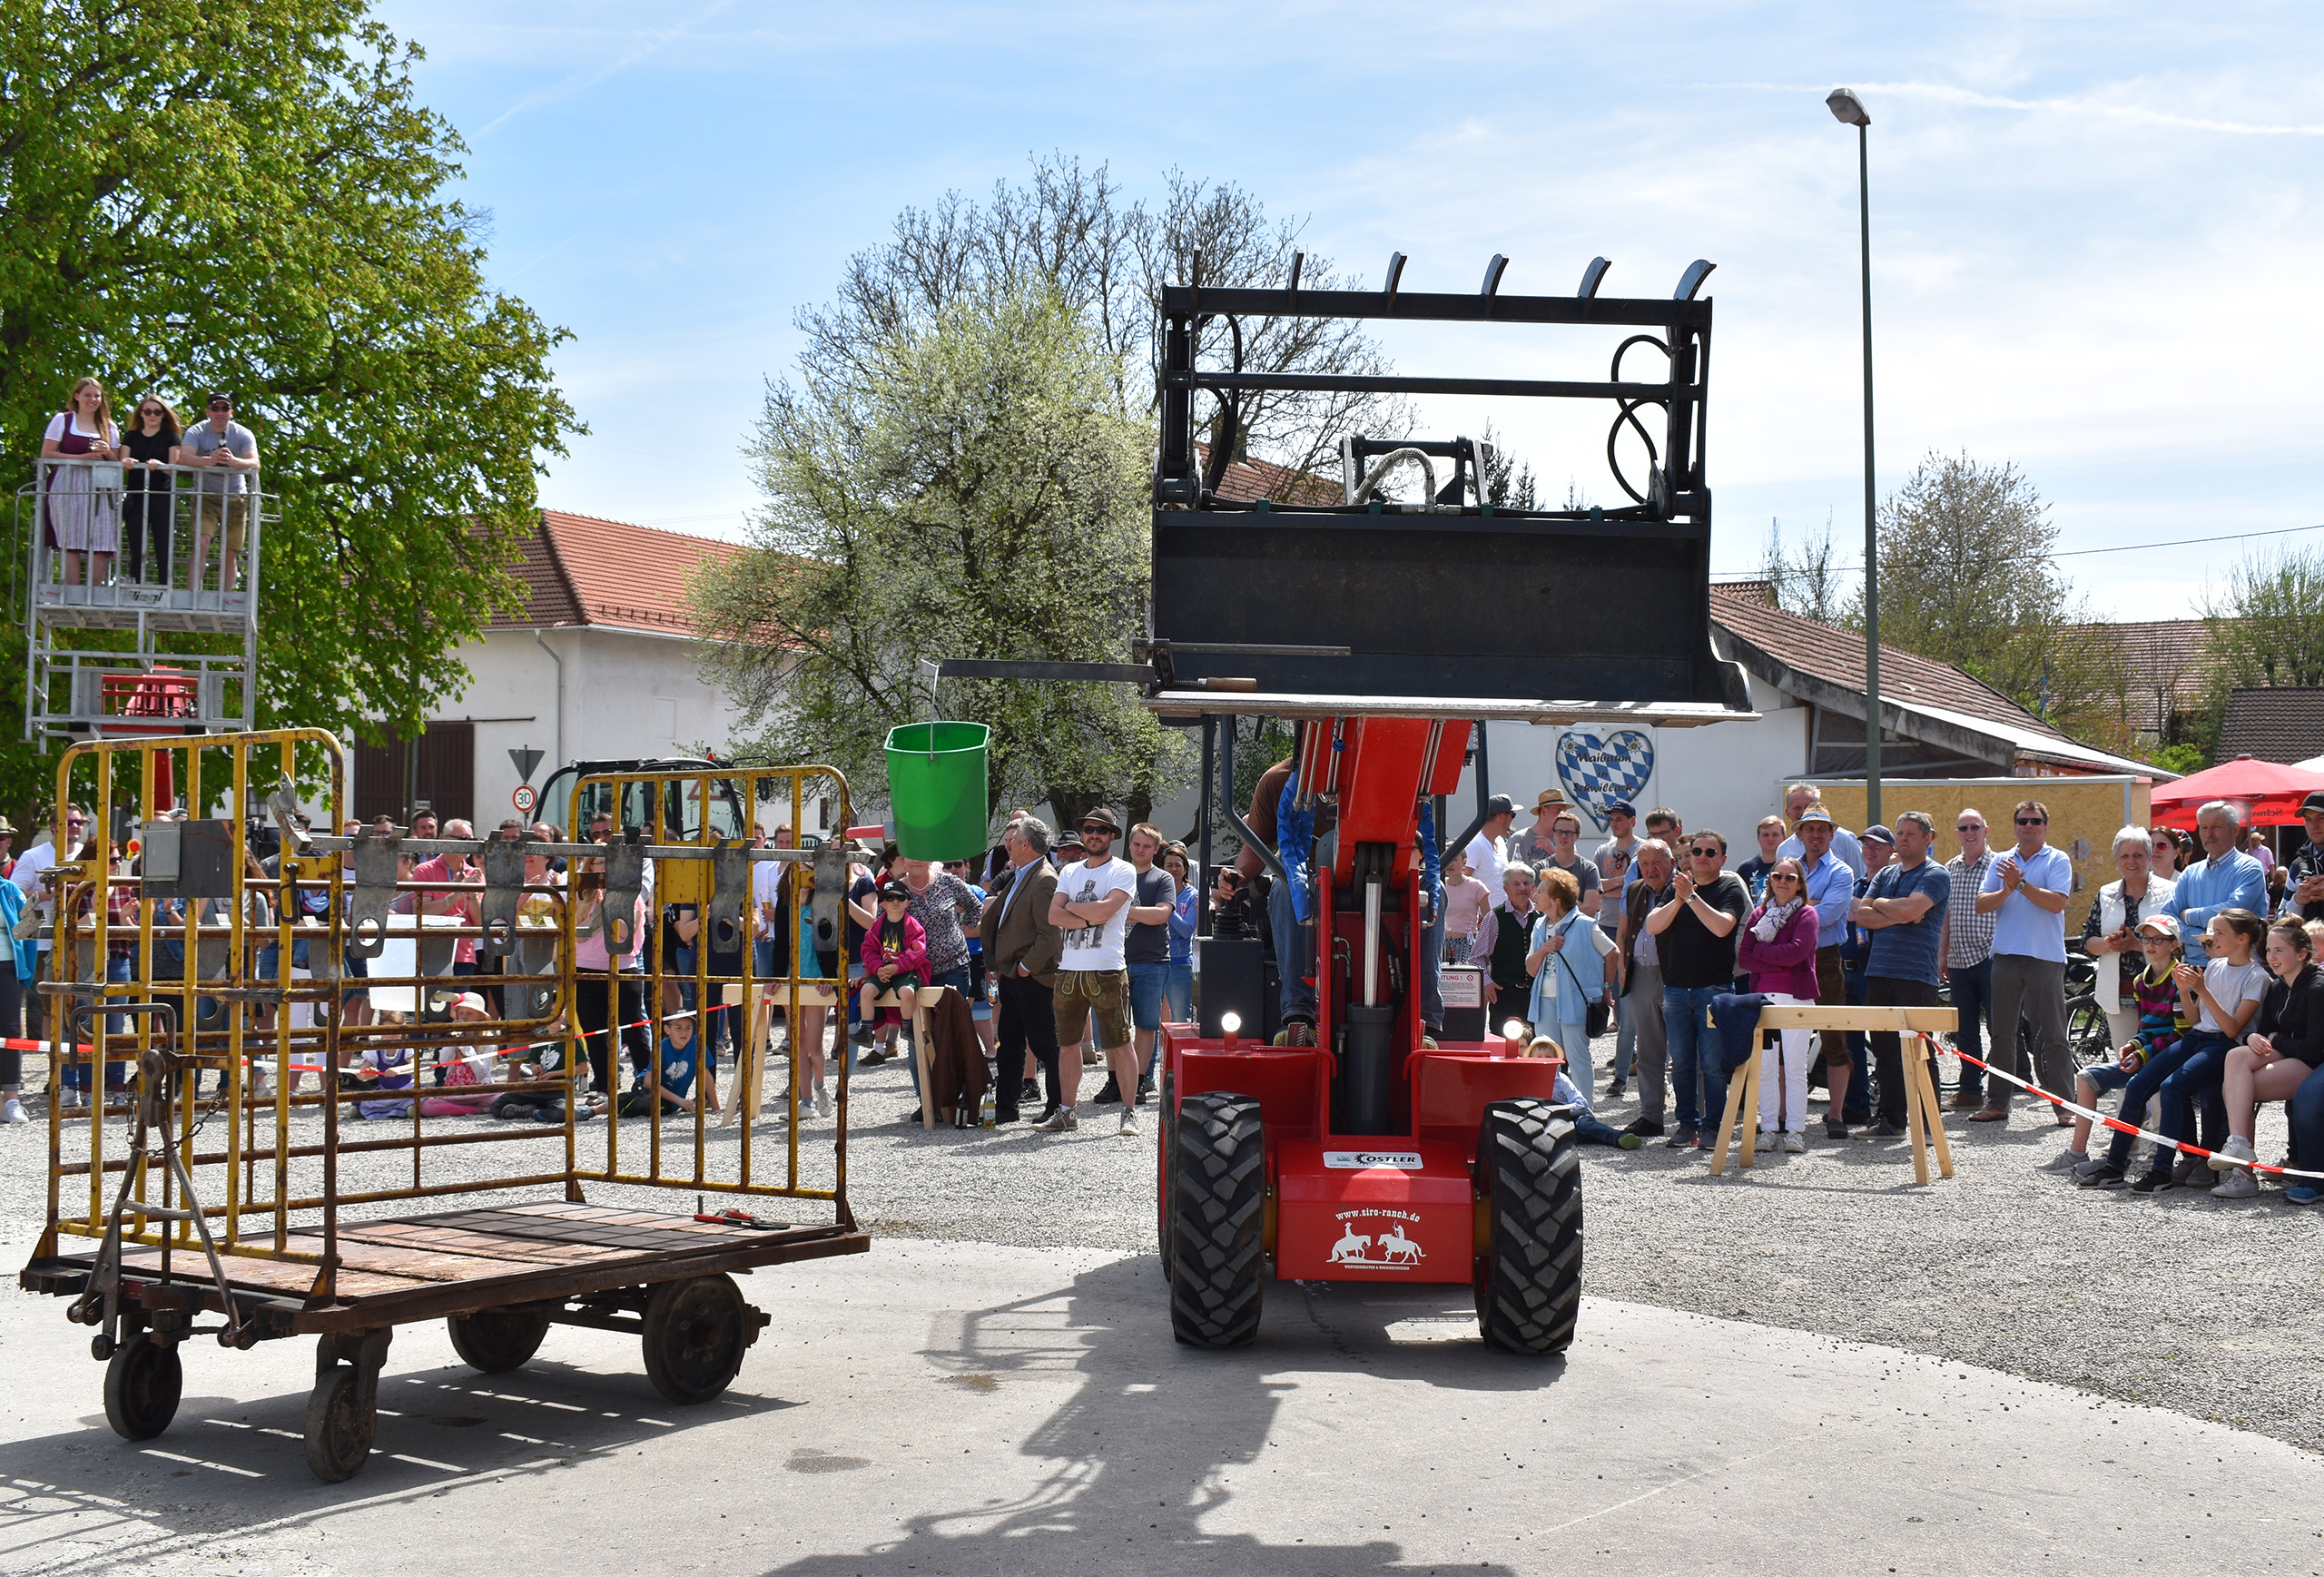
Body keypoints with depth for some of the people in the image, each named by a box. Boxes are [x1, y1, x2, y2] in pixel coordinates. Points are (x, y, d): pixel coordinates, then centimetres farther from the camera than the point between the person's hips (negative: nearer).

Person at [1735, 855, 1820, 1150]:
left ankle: (1795, 1130, 2)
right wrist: (1779, 963, -9)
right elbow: (1743, 957, 3)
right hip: (1762, 996, 4)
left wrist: (1760, 950, -4)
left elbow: (1796, 952, -15)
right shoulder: (1759, 915, 13)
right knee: (1765, 1066, 3)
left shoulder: (1806, 915, 2)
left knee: (1794, 1066, -2)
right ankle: (1769, 1128, 10)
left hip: (1796, 996, -4)